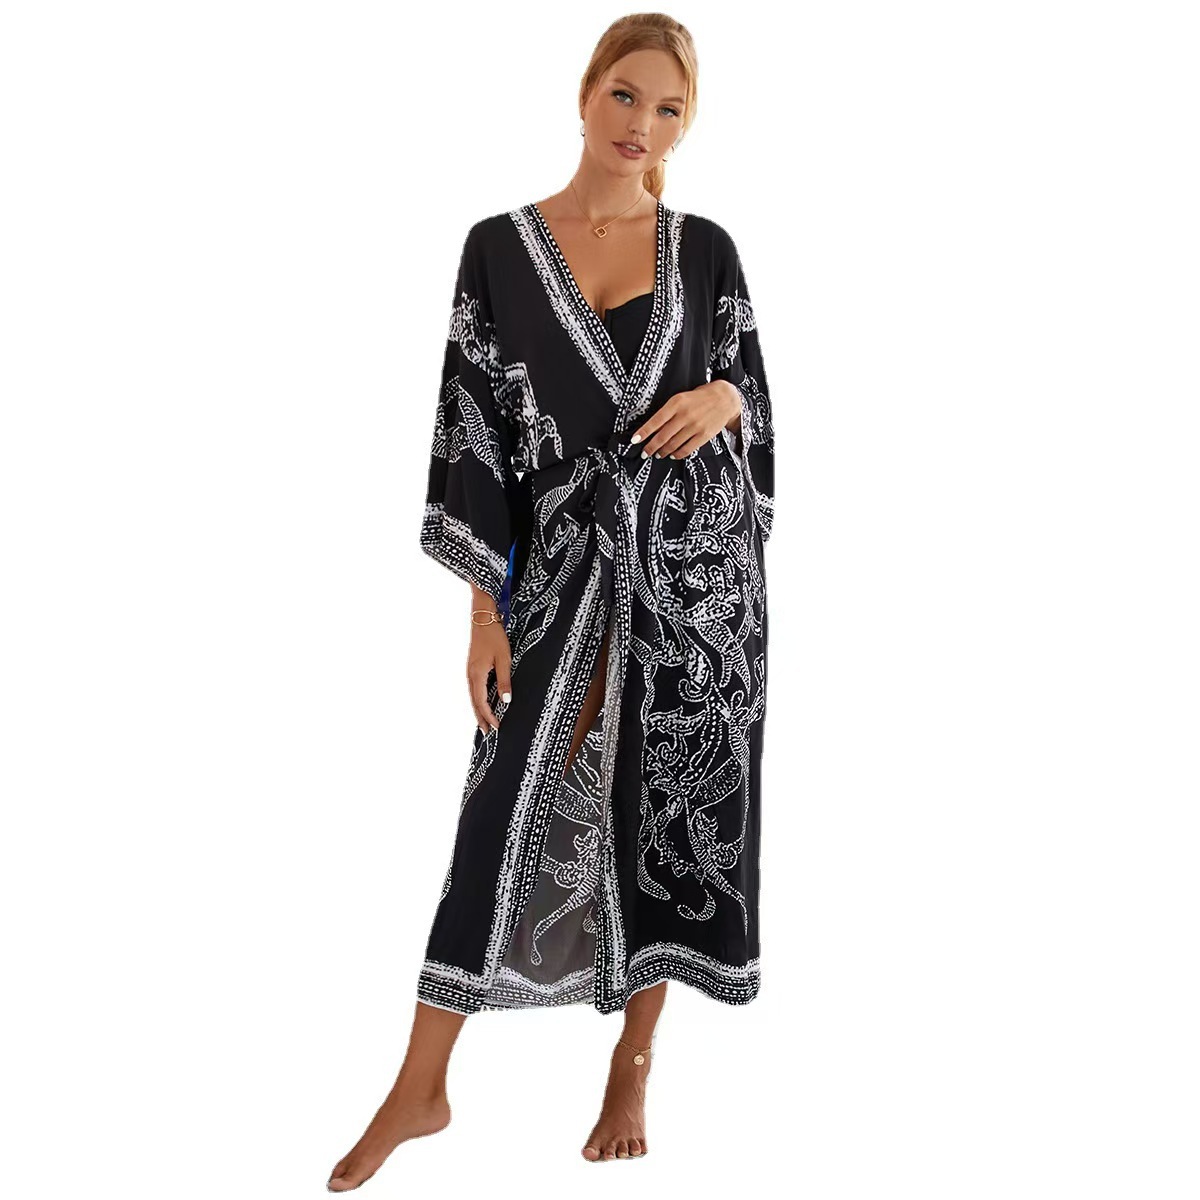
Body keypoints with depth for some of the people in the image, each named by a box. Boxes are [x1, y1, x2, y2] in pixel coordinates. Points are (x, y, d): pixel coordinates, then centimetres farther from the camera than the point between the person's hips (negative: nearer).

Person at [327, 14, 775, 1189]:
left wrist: (724, 397, -13)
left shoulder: (704, 248, 6)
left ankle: (633, 1065, 26)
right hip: (566, 563, -1)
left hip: (696, 560, 1)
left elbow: (753, 396, 12)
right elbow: (473, 426, -1)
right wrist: (487, 606, -5)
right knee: (511, 810, -2)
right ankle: (421, 1088, 11)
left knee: (669, 807, 7)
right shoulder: (500, 246, 2)